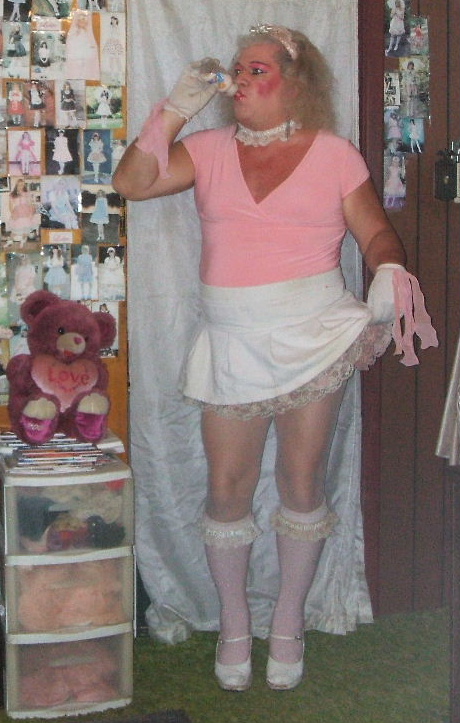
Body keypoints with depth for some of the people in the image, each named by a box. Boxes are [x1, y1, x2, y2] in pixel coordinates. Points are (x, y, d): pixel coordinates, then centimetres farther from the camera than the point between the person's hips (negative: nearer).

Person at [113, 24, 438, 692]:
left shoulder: (333, 154, 4)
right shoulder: (209, 150, 9)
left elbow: (375, 231, 3)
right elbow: (132, 182, 0)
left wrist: (390, 277, -18)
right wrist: (173, 111, -4)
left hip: (314, 337, -1)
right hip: (231, 345, 2)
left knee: (303, 483, 6)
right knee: (227, 487, 3)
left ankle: (289, 622, 25)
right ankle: (234, 625, 23)